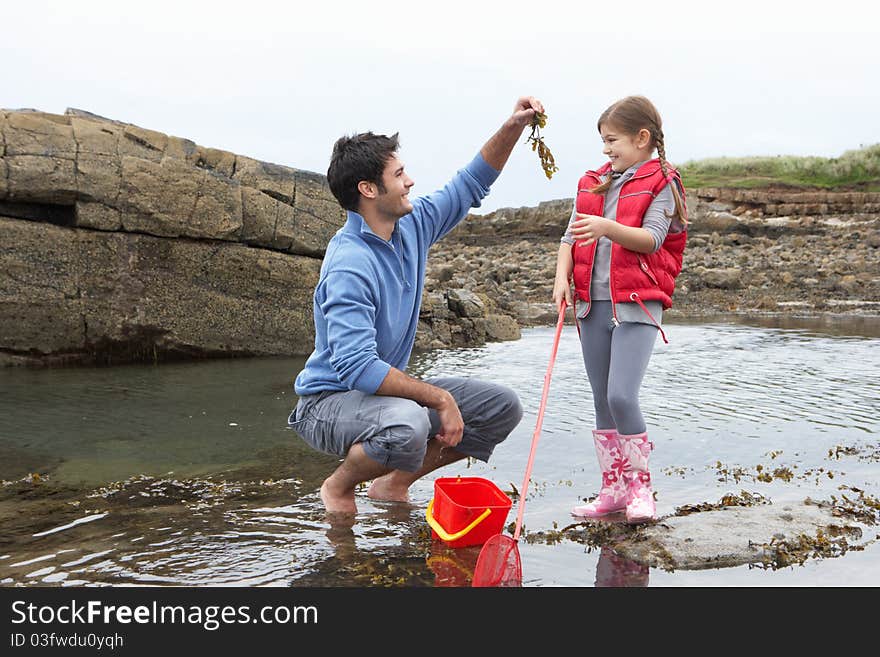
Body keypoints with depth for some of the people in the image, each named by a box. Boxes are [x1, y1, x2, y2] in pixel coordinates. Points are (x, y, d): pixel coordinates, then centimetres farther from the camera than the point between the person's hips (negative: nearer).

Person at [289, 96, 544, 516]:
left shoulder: (411, 226, 0)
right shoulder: (349, 265, -26)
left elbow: (470, 186, 15)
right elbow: (356, 367, -33)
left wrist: (513, 127, 3)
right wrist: (439, 398, -27)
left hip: (388, 388, 8)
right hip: (331, 399, -8)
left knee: (502, 407, 1)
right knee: (406, 426, -41)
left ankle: (393, 484, 11)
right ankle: (338, 485, -6)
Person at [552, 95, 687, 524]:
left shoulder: (661, 183, -2)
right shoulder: (592, 183, 14)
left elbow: (652, 238, -15)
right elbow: (571, 236, 10)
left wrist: (607, 227, -29)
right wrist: (562, 277, -6)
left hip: (637, 304, -6)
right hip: (593, 303, 6)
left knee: (621, 396, -16)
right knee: (602, 401, 10)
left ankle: (640, 487, 3)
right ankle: (613, 489, 20)